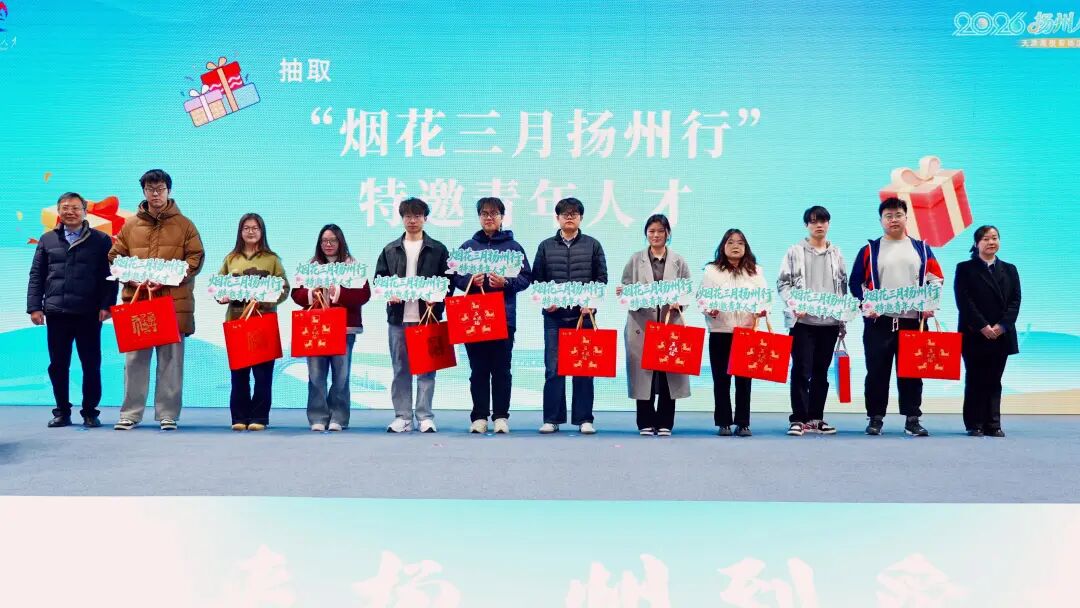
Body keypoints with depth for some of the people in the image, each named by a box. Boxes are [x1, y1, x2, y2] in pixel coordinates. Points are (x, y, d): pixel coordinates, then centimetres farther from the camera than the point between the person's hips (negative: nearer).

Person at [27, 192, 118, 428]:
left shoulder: (101, 240, 5)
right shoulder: (47, 240, 12)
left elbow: (110, 276, 2)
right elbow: (36, 276, 12)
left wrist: (106, 305, -8)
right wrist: (34, 307, 3)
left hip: (88, 314, -2)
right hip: (55, 313, 2)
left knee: (91, 365, 1)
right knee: (58, 365, 7)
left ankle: (90, 412, 11)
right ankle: (62, 412, 18)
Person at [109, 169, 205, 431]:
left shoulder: (184, 225, 7)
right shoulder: (130, 226, 13)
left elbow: (195, 259, 0)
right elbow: (115, 257, 12)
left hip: (173, 302, -2)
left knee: (171, 360, 1)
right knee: (135, 359, 3)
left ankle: (168, 414, 8)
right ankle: (130, 413, 10)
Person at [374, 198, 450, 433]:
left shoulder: (438, 250, 6)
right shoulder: (390, 250, 12)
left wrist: (437, 299, -12)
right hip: (398, 317, 2)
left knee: (426, 368, 0)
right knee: (400, 369, 5)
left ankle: (425, 416, 6)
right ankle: (402, 416, 11)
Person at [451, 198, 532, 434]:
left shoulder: (513, 246, 7)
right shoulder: (468, 246, 12)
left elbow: (526, 278, 3)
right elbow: (455, 277, 9)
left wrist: (506, 283, -13)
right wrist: (470, 281, -10)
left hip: (504, 316, -1)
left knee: (501, 369, 2)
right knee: (478, 369, 4)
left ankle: (501, 416, 9)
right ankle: (479, 417, 10)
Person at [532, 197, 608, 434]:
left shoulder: (592, 245, 9)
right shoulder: (546, 246, 10)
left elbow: (601, 277, 5)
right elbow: (536, 279, 9)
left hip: (583, 315, 0)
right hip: (554, 315, 0)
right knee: (553, 368, 0)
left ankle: (584, 419, 8)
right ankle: (552, 419, 7)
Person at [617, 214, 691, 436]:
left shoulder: (678, 261, 10)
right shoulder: (635, 260, 9)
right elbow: (625, 288, 7)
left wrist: (679, 302, -12)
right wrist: (622, 293, -14)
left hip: (671, 323, 0)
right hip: (641, 324, 0)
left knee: (669, 373, 1)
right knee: (643, 372, 0)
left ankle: (664, 423, 10)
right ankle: (646, 422, 9)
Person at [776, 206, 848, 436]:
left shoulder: (836, 253, 14)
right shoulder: (795, 252, 4)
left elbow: (843, 287, 15)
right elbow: (782, 283, 1)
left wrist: (843, 321, 11)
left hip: (830, 321, 3)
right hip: (802, 320, -3)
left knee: (821, 372, 7)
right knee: (801, 370, -6)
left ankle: (816, 418, 15)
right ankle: (798, 419, -1)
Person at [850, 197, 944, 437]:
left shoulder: (921, 248, 11)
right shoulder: (870, 249, 6)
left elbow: (936, 278, 10)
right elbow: (855, 282, 6)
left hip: (913, 321, 1)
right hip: (878, 322, -1)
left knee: (911, 372, 3)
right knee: (877, 372, 1)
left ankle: (912, 419, 11)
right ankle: (875, 418, 10)